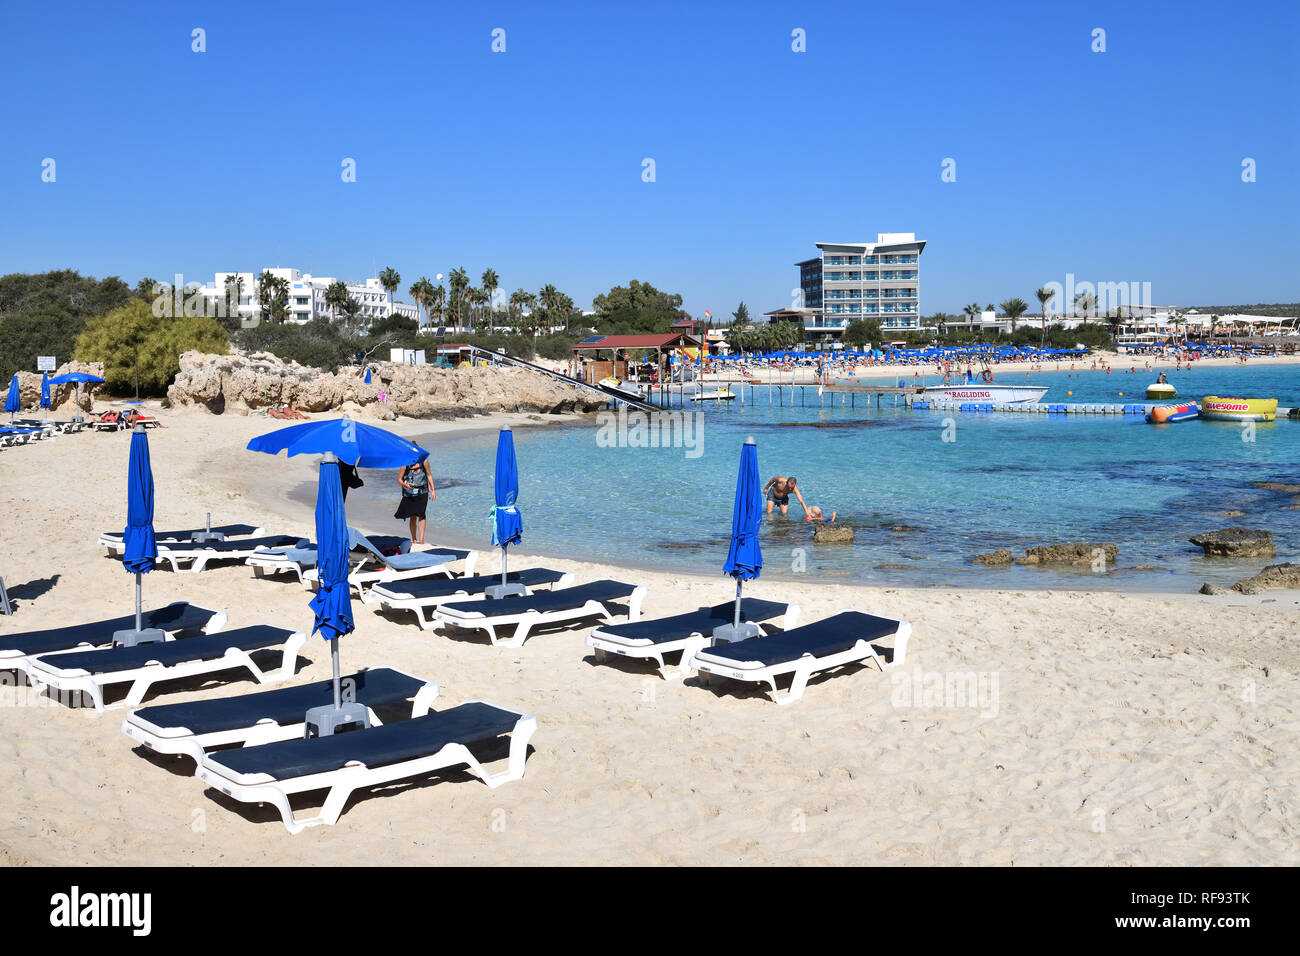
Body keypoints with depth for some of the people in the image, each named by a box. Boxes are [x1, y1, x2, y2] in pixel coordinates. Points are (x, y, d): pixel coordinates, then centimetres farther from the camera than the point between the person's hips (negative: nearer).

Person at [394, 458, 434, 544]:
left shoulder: (424, 461, -7)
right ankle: (414, 540, 13)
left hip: (422, 492, 0)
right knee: (412, 517, 2)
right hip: (409, 494, 0)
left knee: (421, 514, -15)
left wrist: (432, 490, 4)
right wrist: (405, 484, -25)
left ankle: (421, 540, -19)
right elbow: (399, 479, -3)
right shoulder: (405, 464, -9)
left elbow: (429, 475, 6)